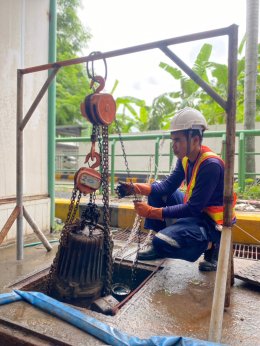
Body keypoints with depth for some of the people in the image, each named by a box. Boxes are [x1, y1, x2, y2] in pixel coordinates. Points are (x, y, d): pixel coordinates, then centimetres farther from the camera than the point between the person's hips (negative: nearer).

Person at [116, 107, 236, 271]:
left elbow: (193, 209, -27)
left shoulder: (211, 165, -27)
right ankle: (158, 244, 9)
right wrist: (136, 188, -14)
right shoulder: (185, 159, -2)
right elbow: (167, 186, 0)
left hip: (211, 222, -8)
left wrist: (152, 212, -25)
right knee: (157, 189, 7)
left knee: (162, 242, -25)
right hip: (194, 210, 9)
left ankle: (211, 246, 0)